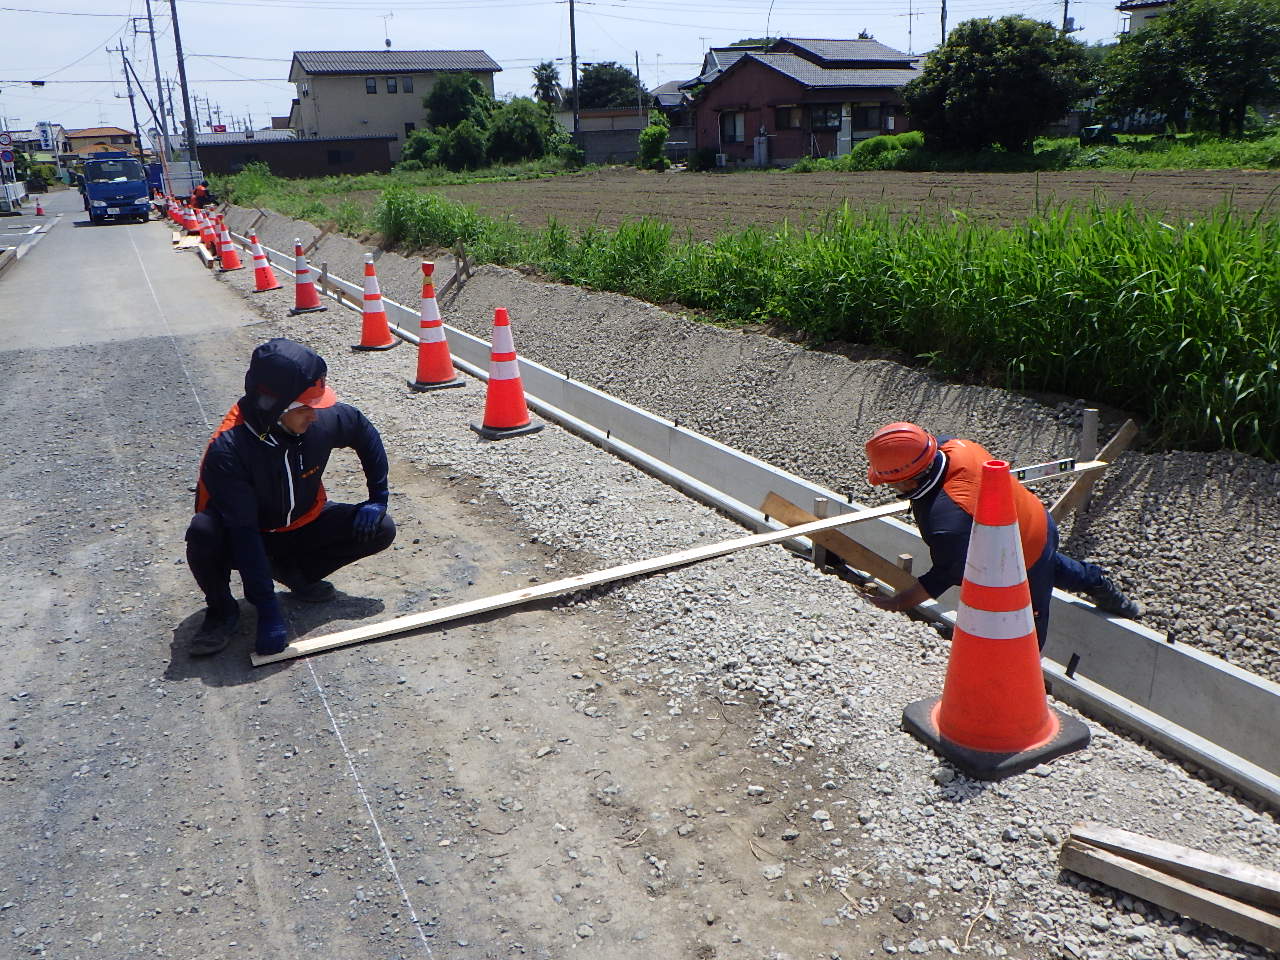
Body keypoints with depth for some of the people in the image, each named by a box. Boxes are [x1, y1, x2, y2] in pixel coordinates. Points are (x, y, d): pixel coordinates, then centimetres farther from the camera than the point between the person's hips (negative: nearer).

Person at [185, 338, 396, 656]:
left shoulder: (324, 419, -21)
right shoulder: (227, 450, -33)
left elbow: (364, 432, 3)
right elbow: (243, 534, -34)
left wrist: (378, 497, -1)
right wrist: (269, 612, -34)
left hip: (302, 527, 4)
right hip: (248, 538, -4)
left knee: (380, 529, -15)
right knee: (204, 532, -37)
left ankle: (294, 570, 7)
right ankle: (221, 609, -6)